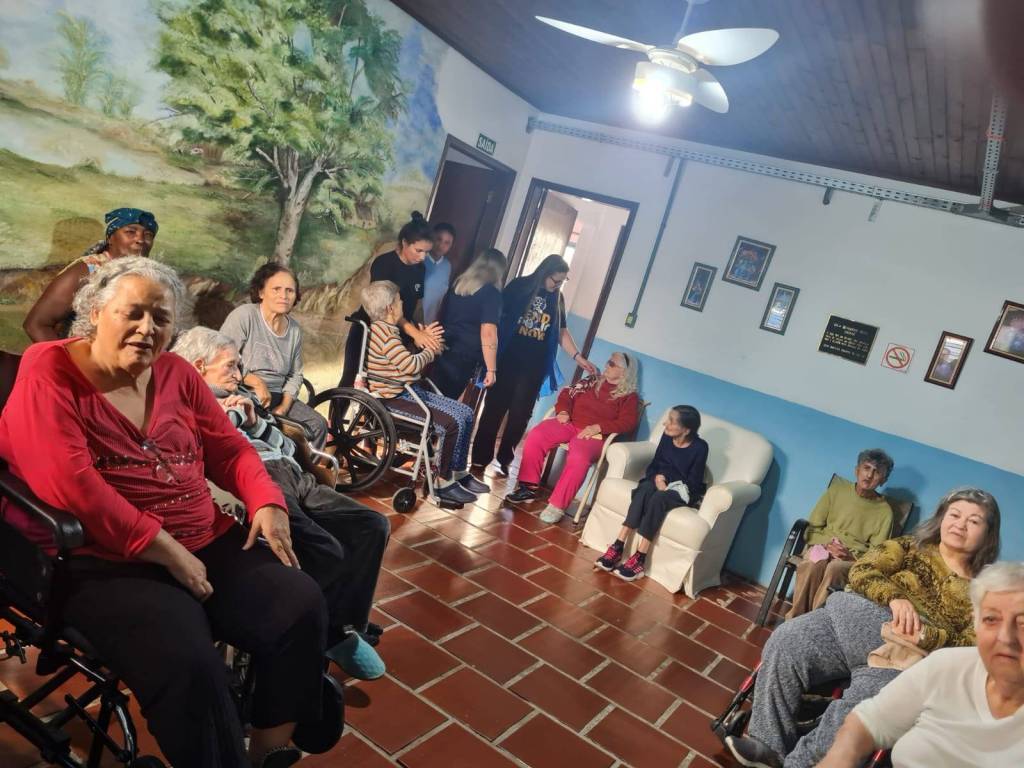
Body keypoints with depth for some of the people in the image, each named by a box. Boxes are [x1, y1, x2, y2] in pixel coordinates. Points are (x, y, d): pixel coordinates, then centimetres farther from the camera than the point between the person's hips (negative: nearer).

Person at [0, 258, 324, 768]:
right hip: (104, 562, -6)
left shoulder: (177, 374, 11)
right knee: (188, 664, -30)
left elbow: (230, 449, 16)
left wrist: (267, 502, -4)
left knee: (301, 604, -12)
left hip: (205, 542, 6)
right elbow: (69, 483, -19)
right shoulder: (49, 373, -7)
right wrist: (167, 551, -20)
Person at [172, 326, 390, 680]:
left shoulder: (238, 400, 32)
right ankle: (332, 634, -3)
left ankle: (346, 626, -4)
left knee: (372, 526, -8)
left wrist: (254, 421, 12)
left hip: (291, 475, 8)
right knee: (324, 552, -29)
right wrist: (228, 416, 1)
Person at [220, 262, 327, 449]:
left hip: (277, 397, 6)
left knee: (318, 425, -10)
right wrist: (256, 382, -17)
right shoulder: (243, 315, -9)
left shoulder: (295, 330, 10)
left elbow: (295, 375, 15)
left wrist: (284, 407, 0)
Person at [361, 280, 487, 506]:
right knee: (452, 424, -22)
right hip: (396, 398, -10)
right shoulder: (383, 331, -17)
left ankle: (459, 473, 13)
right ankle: (444, 484, -9)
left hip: (410, 391, 10)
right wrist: (430, 351, -3)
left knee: (465, 413, 5)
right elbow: (411, 365, -21)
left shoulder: (387, 329, 15)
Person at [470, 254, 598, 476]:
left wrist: (579, 358, 2)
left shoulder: (557, 299, 8)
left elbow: (561, 332, 13)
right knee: (494, 409, 1)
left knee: (519, 414, 3)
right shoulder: (519, 286, -3)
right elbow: (498, 316, -2)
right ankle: (480, 457, 11)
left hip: (534, 368, 3)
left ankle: (503, 459, 15)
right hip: (507, 360, -3)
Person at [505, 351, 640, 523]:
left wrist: (597, 427, -17)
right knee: (535, 436, -22)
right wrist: (563, 411, -4)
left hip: (594, 435, -4)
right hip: (569, 424, 4)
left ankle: (556, 506, -31)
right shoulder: (593, 381, 20)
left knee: (578, 459, -37)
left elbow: (628, 423, -6)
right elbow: (567, 393, 17)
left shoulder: (629, 397, 8)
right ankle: (528, 487, -14)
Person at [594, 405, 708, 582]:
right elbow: (654, 464, 6)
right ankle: (618, 546, -37)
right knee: (644, 489, -32)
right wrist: (657, 477, -15)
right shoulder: (667, 437, -1)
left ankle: (639, 559, -39)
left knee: (658, 498, -36)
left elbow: (694, 482, -11)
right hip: (659, 482, 4)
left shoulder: (700, 447, -14)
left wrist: (671, 485, -21)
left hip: (683, 492, -4)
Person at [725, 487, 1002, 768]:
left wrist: (926, 637, -16)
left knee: (859, 712, -33)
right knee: (785, 645, -22)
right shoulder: (909, 546, 18)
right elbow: (861, 572, 4)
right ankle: (768, 745, -13)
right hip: (854, 622, 2)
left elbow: (972, 647, 3)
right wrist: (895, 598, -16)